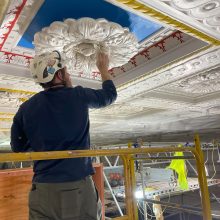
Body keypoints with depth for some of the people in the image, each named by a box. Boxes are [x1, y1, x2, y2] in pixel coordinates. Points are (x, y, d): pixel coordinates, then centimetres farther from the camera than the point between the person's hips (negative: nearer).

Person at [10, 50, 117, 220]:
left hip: (42, 189, 3)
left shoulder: (25, 109, -1)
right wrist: (104, 69, 28)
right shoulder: (79, 96, -6)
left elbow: (18, 147, 12)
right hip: (78, 186, -2)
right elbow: (110, 94, 13)